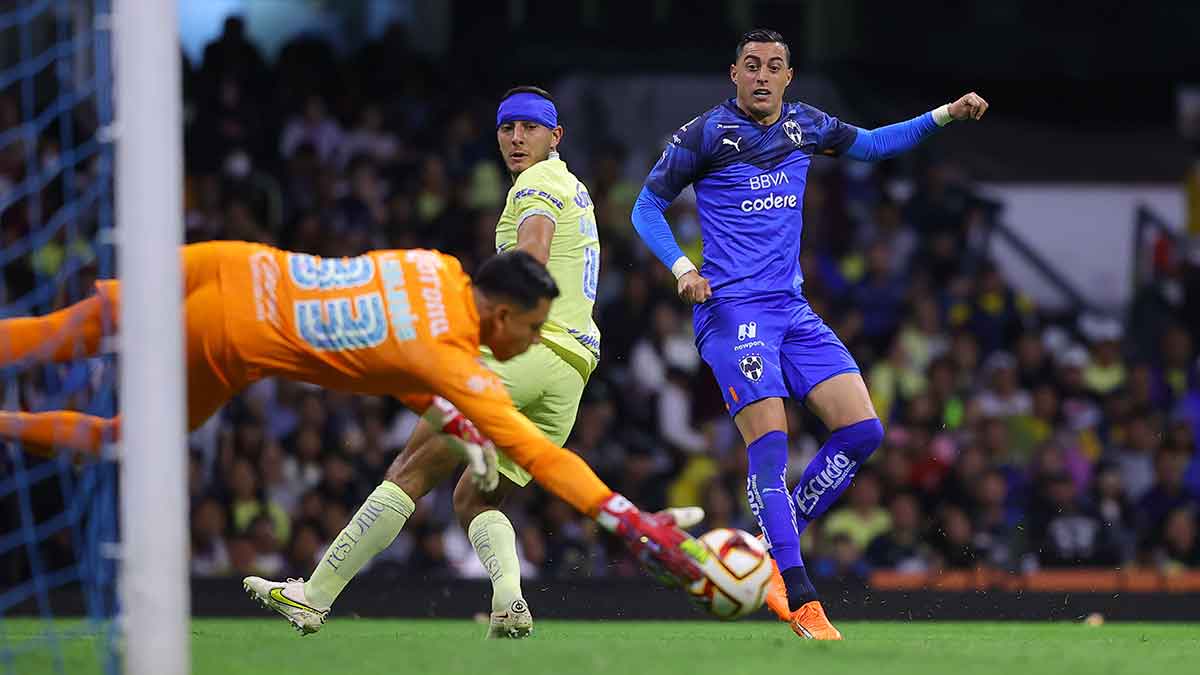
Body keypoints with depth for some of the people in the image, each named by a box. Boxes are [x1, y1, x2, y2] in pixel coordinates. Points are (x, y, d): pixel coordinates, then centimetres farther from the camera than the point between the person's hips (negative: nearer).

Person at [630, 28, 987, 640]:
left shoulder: (804, 126, 11)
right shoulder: (703, 135, -4)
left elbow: (869, 144, 28)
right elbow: (646, 208, 3)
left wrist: (945, 115, 19)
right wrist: (682, 268, -12)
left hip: (791, 309, 6)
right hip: (732, 308, -6)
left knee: (861, 429, -6)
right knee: (770, 442, -18)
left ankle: (769, 554, 6)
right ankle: (799, 602, -20)